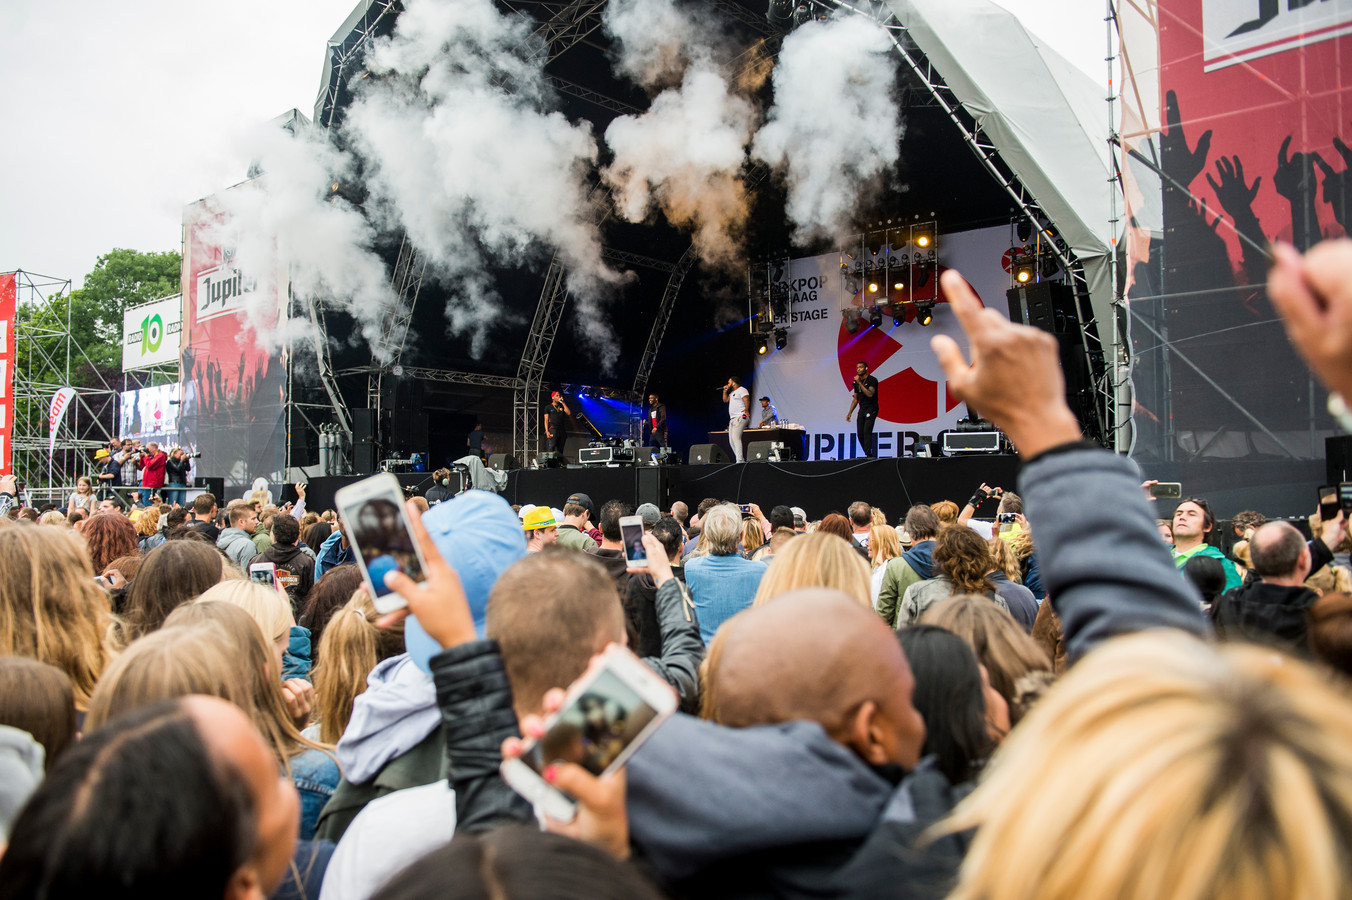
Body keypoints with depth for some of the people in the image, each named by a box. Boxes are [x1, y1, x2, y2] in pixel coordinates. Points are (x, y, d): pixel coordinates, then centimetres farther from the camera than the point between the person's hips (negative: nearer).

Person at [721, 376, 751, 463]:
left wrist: (746, 409, -33)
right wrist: (725, 391, 19)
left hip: (740, 417, -11)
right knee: (731, 440, 6)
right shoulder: (732, 392, 25)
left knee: (736, 438, -22)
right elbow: (725, 400, 29)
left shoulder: (742, 390, -5)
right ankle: (740, 459, 8)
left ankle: (740, 460, -27)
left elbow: (747, 400, -18)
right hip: (732, 419, 11)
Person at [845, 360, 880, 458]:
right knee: (860, 434, 1)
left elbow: (870, 394, -22)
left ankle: (869, 454, -21)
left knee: (867, 431, -20)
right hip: (862, 409, 7)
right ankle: (869, 454, 11)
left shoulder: (872, 380, -7)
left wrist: (860, 383, -21)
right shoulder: (856, 382, 13)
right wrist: (850, 413, 13)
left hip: (871, 409, -7)